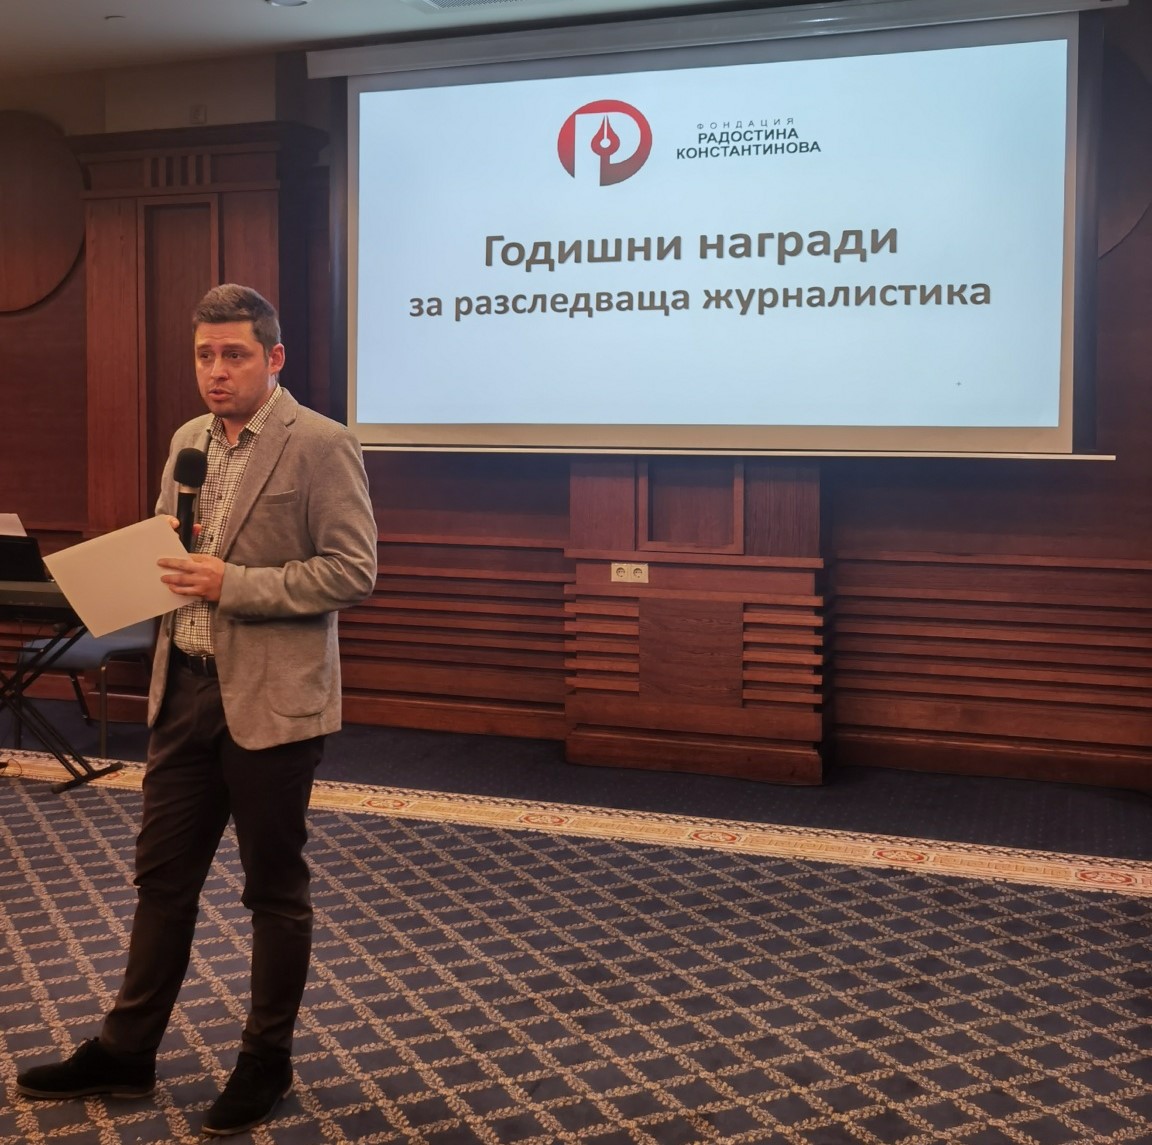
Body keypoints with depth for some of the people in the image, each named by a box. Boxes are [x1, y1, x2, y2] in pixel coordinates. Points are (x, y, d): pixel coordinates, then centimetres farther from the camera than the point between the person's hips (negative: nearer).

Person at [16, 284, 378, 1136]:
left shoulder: (321, 446, -11)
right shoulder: (189, 441, 11)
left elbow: (353, 573, -17)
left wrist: (234, 584, -21)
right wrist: (153, 570, 0)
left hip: (271, 702, -7)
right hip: (186, 688, 7)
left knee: (275, 888, 8)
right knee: (163, 874, 14)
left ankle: (267, 1062, 24)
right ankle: (127, 1053, 28)